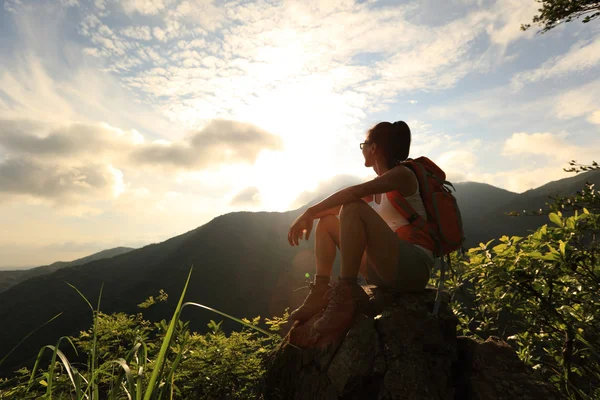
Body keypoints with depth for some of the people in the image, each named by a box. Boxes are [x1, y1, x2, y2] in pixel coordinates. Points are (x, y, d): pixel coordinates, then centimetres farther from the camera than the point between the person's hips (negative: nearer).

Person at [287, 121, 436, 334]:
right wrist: (311, 216, 0)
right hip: (388, 266, 9)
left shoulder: (402, 174, -9)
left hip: (414, 267, -9)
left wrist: (309, 212, -22)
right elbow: (342, 203, 15)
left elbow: (353, 193, -25)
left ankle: (346, 293, -25)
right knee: (327, 221, 9)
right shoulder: (379, 183, 16)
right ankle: (321, 291, -5)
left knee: (354, 209, -28)